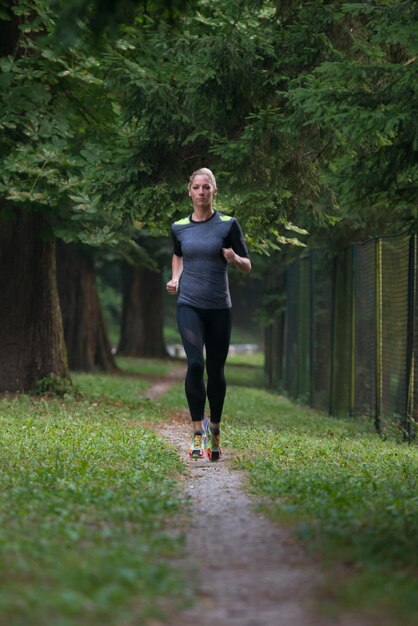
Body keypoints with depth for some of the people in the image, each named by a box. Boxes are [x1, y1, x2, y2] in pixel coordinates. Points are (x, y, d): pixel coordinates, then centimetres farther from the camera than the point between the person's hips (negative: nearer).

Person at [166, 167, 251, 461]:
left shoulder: (228, 225, -2)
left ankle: (215, 430, 26)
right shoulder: (180, 227, 5)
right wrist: (175, 277, 7)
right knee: (195, 364, -19)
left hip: (219, 307, 0)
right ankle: (198, 431, -13)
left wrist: (234, 258, -20)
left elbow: (247, 266, 2)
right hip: (189, 305, 0)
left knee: (216, 371, 7)